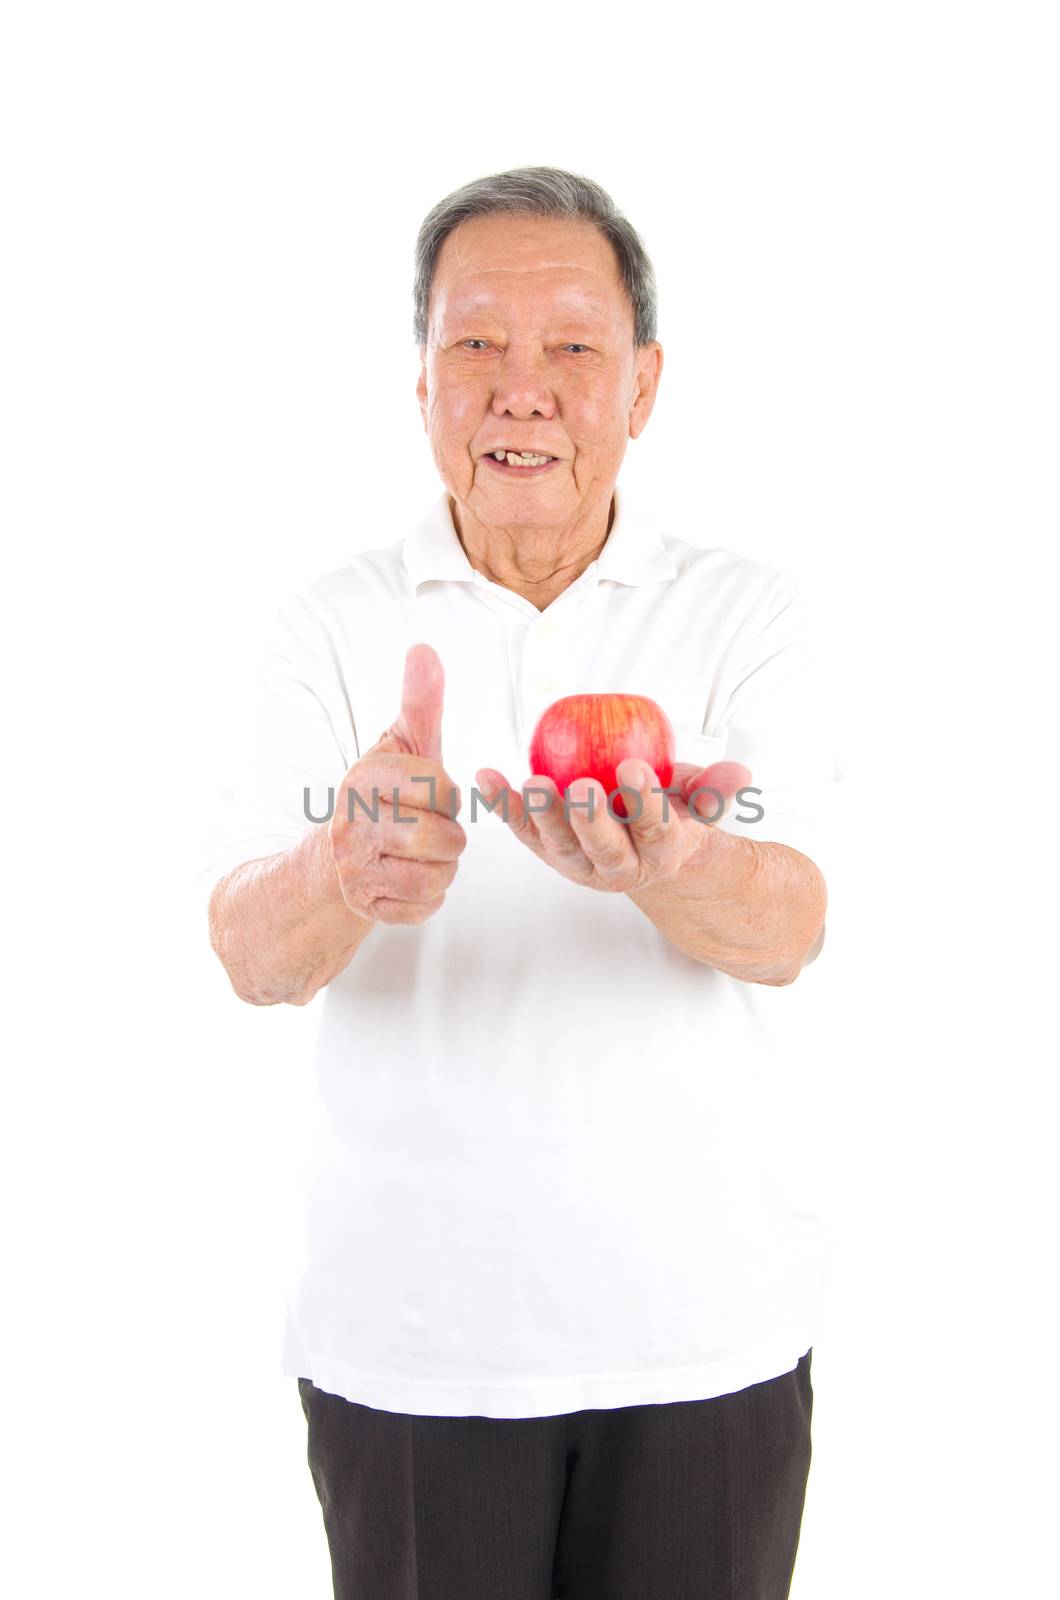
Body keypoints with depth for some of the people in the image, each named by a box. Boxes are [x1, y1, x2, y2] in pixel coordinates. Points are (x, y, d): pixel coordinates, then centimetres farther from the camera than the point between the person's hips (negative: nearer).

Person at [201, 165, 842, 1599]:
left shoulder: (746, 614, -1)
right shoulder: (335, 627, -1)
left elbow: (786, 928, -14)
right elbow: (249, 953, -12)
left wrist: (663, 868, -38)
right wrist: (351, 874, -36)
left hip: (706, 1318, 1)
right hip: (406, 1329, 0)